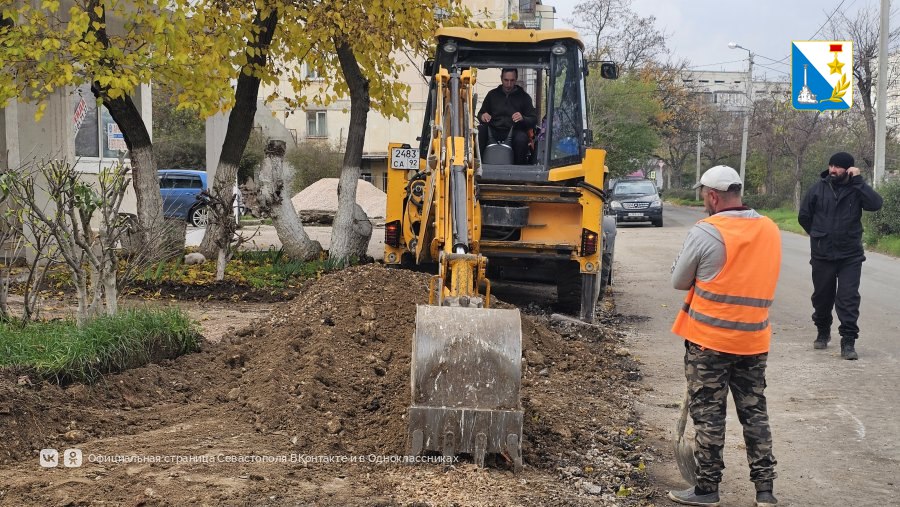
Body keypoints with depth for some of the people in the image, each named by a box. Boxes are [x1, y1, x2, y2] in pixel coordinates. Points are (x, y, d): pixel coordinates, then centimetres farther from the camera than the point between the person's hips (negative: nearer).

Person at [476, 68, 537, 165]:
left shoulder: (524, 97, 11)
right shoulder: (492, 94, 18)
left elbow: (533, 120, 6)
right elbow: (480, 114, 24)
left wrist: (522, 118, -17)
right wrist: (482, 116, -2)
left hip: (514, 132, -2)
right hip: (493, 131, 2)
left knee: (521, 138, -36)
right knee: (478, 131, -29)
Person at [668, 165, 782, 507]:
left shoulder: (706, 232, -15)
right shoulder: (771, 230, 3)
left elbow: (678, 281, -6)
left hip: (709, 338, -5)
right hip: (754, 339, 5)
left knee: (708, 414, 5)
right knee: (755, 412, 14)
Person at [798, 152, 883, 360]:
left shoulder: (856, 189, -3)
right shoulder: (818, 188, -2)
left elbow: (875, 204, -22)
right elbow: (804, 216, 8)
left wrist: (858, 180, -21)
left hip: (850, 256, -1)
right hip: (822, 255, 2)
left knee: (848, 298, -6)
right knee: (822, 296, 13)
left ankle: (848, 342, -2)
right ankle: (823, 332, 34)